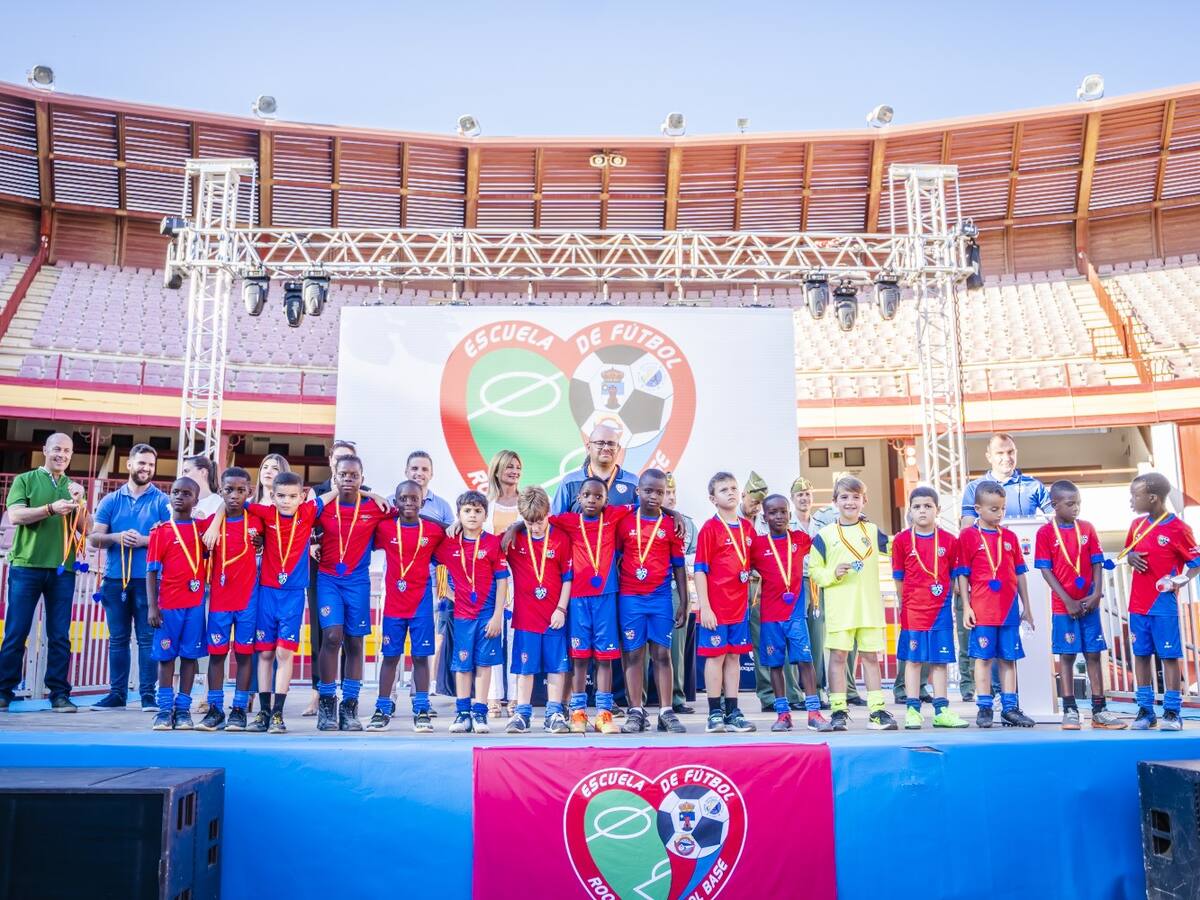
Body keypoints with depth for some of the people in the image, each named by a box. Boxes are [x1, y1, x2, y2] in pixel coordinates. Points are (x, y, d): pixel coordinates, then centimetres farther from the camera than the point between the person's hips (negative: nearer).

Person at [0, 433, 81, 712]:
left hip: (63, 569, 2)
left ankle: (59, 693, 6)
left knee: (60, 635, 2)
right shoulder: (25, 480, 6)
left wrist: (79, 505, -12)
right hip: (26, 565, -2)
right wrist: (51, 508, -20)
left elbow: (85, 528, 6)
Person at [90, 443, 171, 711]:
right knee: (118, 638, 8)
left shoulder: (162, 501, 3)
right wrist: (115, 538, -13)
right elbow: (94, 538, 7)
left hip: (147, 580, -3)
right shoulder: (111, 501, 12)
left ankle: (148, 694, 1)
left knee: (147, 638, -3)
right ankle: (117, 693, 15)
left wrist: (144, 540, -17)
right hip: (115, 579, 3)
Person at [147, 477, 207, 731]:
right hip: (168, 603, -2)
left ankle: (183, 709, 10)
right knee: (166, 655, 3)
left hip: (195, 603, 2)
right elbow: (151, 571, -1)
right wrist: (152, 606, -7)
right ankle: (165, 709, 9)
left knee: (190, 655, 4)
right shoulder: (160, 530, 2)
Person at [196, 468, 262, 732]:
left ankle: (239, 710, 9)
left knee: (244, 653, 3)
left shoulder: (257, 520, -1)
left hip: (248, 597, -1)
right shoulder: (209, 522, 1)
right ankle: (215, 710, 11)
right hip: (219, 598, 1)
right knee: (216, 653, 4)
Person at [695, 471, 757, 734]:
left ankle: (732, 712, 16)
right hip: (716, 605, -5)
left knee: (734, 656, 9)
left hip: (740, 604, 5)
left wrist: (750, 596, 11)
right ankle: (715, 713, 8)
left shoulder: (748, 527, 9)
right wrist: (704, 606, -14)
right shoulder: (710, 528, -7)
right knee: (716, 656, 0)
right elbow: (700, 569, -9)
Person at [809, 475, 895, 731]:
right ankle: (839, 711, 8)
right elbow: (814, 569, 1)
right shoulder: (824, 535, 1)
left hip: (870, 606, 2)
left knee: (871, 656, 8)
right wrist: (833, 573, -15)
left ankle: (877, 710, 14)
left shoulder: (873, 531, 9)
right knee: (838, 655, 1)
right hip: (839, 607, -2)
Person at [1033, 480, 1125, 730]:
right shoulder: (1045, 532, -4)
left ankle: (1099, 710, 12)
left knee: (1093, 655, 6)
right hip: (1063, 606, -3)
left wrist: (1097, 593, -7)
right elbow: (1045, 570, -7)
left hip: (1089, 604, 3)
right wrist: (1068, 601, -12)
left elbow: (1097, 563, 6)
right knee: (1067, 656, 2)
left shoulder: (1087, 528, 6)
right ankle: (1070, 711, 7)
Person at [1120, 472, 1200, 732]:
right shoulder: (1137, 525, 8)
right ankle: (1145, 710, 15)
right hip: (1137, 605, 6)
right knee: (1140, 654, 8)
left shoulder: (1178, 529, -10)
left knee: (1169, 655, -1)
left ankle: (1172, 712, 6)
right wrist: (1130, 557, -2)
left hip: (1164, 605, -6)